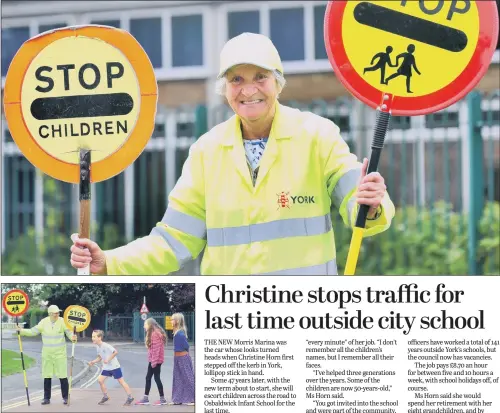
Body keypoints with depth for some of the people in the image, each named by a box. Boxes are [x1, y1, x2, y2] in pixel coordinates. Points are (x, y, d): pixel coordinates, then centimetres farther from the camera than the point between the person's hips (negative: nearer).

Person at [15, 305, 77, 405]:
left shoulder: (62, 322, -9)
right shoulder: (44, 322, -3)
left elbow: (69, 332, -12)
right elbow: (33, 331, 0)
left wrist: (72, 337, -33)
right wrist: (22, 331, -10)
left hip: (60, 353, -3)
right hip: (47, 354, 3)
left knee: (63, 376, -3)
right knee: (47, 376, 7)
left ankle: (65, 397, 7)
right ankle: (46, 398, 15)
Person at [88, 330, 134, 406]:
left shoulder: (106, 346, -22)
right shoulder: (98, 347, 3)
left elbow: (115, 352, -23)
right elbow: (100, 357, 13)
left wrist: (108, 359, -24)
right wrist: (93, 362, -2)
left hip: (114, 366, -8)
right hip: (106, 368, 8)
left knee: (121, 381, -3)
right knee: (100, 380, 1)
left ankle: (130, 397, 3)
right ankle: (105, 397, 16)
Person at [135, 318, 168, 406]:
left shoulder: (155, 334, -16)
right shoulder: (154, 333, 16)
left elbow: (156, 348, -21)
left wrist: (154, 361, -22)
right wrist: (152, 360, 14)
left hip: (156, 360, -10)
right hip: (153, 360, 10)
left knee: (157, 378, -4)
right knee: (148, 378, 11)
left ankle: (162, 399, 2)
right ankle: (145, 398, 15)